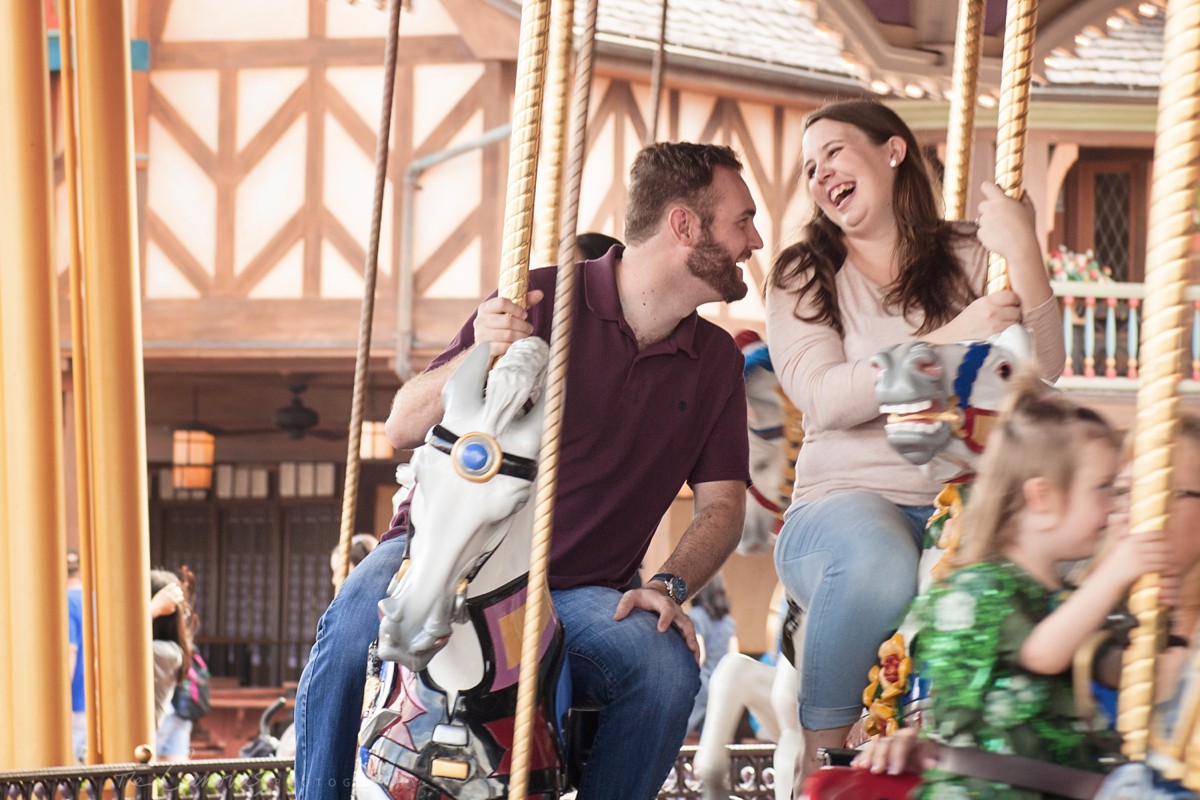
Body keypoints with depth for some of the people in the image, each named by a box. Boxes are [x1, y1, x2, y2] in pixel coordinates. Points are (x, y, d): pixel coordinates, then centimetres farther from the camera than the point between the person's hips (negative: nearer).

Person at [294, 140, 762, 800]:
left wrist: (669, 585, -9)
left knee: (667, 667, -27)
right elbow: (403, 426, -5)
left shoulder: (716, 362, 9)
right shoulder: (543, 301, -4)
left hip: (579, 592, 3)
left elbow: (722, 502, 11)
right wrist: (477, 357, -24)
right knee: (355, 623, -33)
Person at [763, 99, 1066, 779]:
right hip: (844, 502, -1)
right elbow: (825, 399, -7)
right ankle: (818, 760, -25)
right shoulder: (802, 277, 11)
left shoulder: (970, 257, 13)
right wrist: (947, 342, -15)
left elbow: (1042, 373, -1)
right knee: (879, 562, -39)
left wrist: (1024, 256, -13)